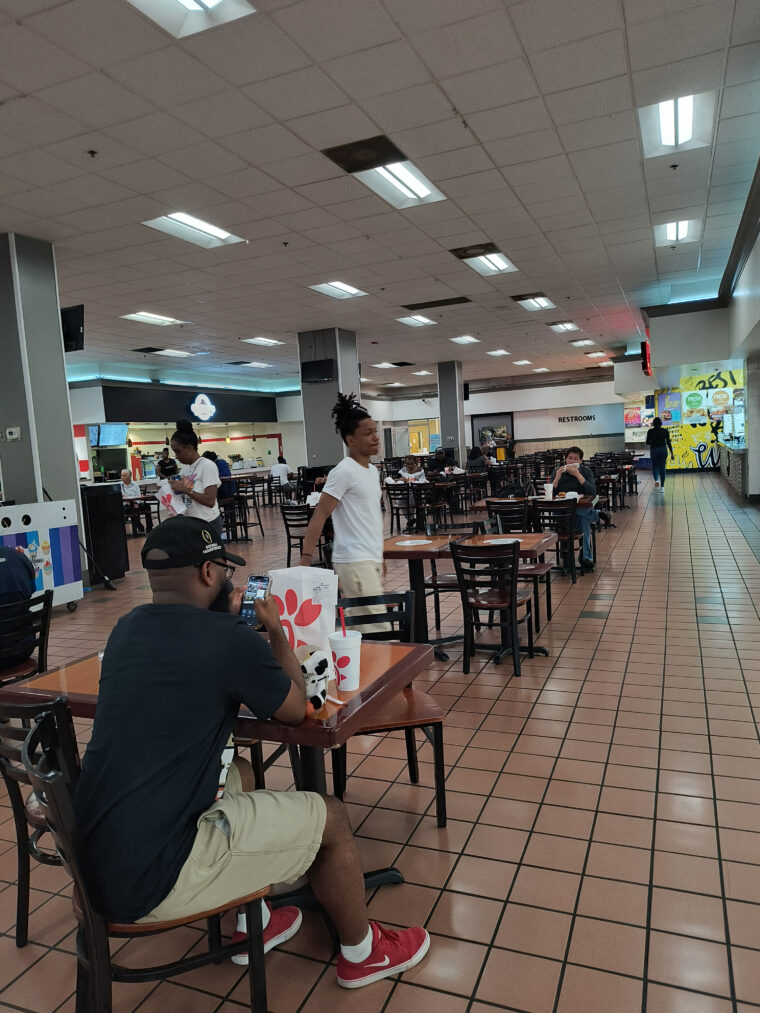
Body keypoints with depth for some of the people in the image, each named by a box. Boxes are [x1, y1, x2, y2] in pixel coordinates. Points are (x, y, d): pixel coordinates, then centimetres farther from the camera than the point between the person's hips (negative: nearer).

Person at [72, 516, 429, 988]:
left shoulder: (127, 627, 4)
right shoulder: (231, 640, -19)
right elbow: (296, 710, -1)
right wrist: (277, 632, 10)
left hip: (95, 856, 8)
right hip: (149, 879, -8)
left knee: (239, 773, 27)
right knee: (330, 817, 5)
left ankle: (252, 924, 38)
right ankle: (361, 953, 31)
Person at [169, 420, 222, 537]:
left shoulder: (207, 466, -13)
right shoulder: (185, 467, 10)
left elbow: (210, 501, -21)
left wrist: (185, 489, -22)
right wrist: (172, 487, -1)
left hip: (208, 523, -7)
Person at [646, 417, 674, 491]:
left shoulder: (650, 431, -5)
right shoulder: (665, 431, -2)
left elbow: (647, 442, -1)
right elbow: (668, 442, -2)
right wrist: (672, 453, 2)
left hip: (654, 450, -1)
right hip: (663, 450, 1)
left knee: (654, 467, 15)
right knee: (662, 468, 7)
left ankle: (656, 480, -14)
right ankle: (662, 487, 7)